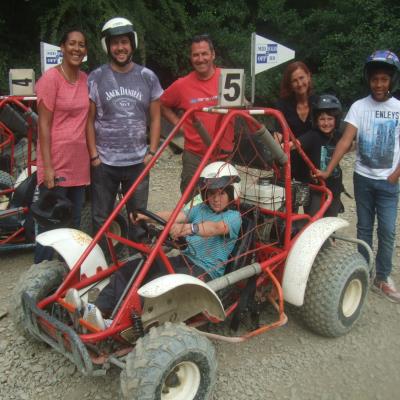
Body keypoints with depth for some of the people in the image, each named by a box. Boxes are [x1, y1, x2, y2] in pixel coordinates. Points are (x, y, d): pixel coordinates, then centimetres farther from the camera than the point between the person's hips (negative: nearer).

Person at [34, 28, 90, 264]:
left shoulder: (85, 79, 9)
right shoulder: (51, 78, -10)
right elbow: (44, 125, -12)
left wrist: (92, 155, 12)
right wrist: (48, 167, -16)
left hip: (79, 164, 7)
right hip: (56, 164, -6)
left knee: (74, 224, 15)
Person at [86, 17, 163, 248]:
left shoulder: (148, 77, 3)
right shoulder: (96, 78, -1)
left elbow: (155, 118, 6)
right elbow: (89, 120, 0)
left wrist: (152, 152, -1)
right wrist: (94, 155, -5)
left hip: (138, 161, 1)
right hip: (104, 162, -1)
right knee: (101, 219, 10)